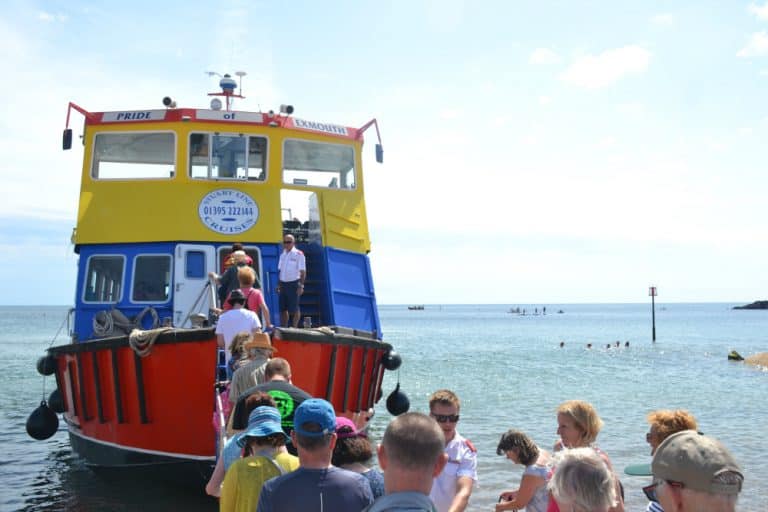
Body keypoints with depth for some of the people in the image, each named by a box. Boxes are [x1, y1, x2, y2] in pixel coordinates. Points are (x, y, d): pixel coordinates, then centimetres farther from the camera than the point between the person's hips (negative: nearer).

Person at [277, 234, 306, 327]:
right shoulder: (283, 255, 13)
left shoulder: (299, 254, -6)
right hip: (283, 284, 6)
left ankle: (294, 328, 6)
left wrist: (301, 285, -14)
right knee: (283, 308, 8)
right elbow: (280, 270, 17)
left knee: (294, 309, -2)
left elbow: (303, 271, -8)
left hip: (293, 284, -6)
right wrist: (278, 285, 12)